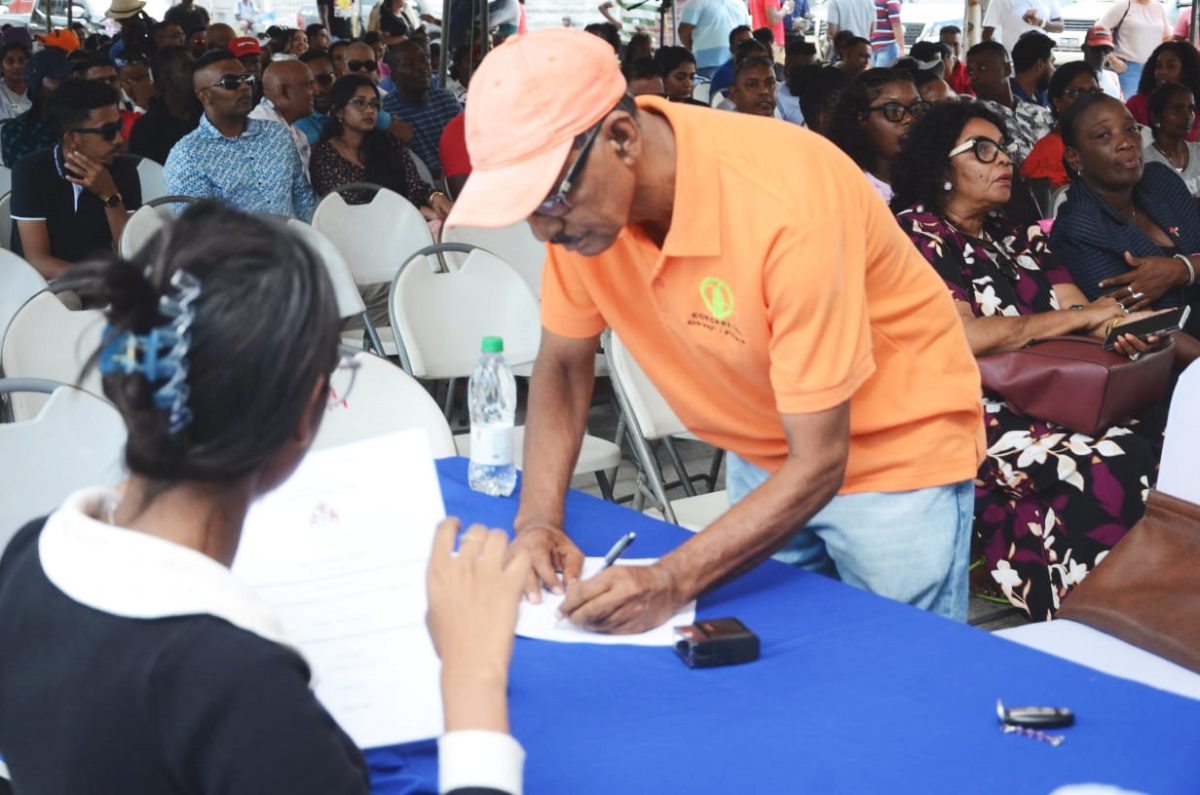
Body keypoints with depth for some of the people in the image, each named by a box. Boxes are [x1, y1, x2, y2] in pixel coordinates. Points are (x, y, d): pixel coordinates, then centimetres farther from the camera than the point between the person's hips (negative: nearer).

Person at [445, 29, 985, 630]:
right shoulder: (579, 192, -16)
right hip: (763, 457, 5)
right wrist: (538, 520, -17)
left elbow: (818, 462, -30)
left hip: (895, 450, -5)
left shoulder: (785, 204, -34)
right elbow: (563, 364, -2)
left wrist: (669, 582, -39)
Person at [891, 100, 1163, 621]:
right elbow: (963, 337, -16)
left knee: (1160, 445, -22)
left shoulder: (1019, 238, 21)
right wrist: (1078, 316, -8)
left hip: (1042, 404, 7)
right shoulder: (916, 232, -2)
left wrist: (1117, 328, -14)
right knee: (1117, 462, -29)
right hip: (970, 418, -7)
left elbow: (1085, 319, 11)